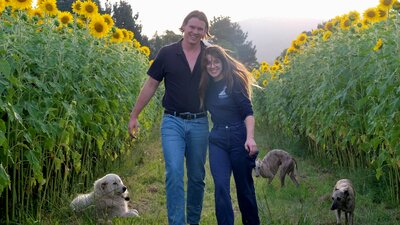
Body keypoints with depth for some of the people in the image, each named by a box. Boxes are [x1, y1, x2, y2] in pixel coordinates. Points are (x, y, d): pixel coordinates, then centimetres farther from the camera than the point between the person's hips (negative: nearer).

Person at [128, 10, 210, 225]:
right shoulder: (167, 53, -1)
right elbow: (150, 85, 5)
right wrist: (134, 116, 4)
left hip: (199, 123, 2)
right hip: (173, 121, -2)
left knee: (197, 177, 12)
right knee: (174, 172, -14)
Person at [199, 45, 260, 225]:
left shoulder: (234, 80, -9)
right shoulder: (207, 86, 7)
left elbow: (248, 112, -15)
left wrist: (250, 138, -24)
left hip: (239, 137, -4)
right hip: (217, 140, 4)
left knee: (244, 187, 8)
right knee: (221, 187, -9)